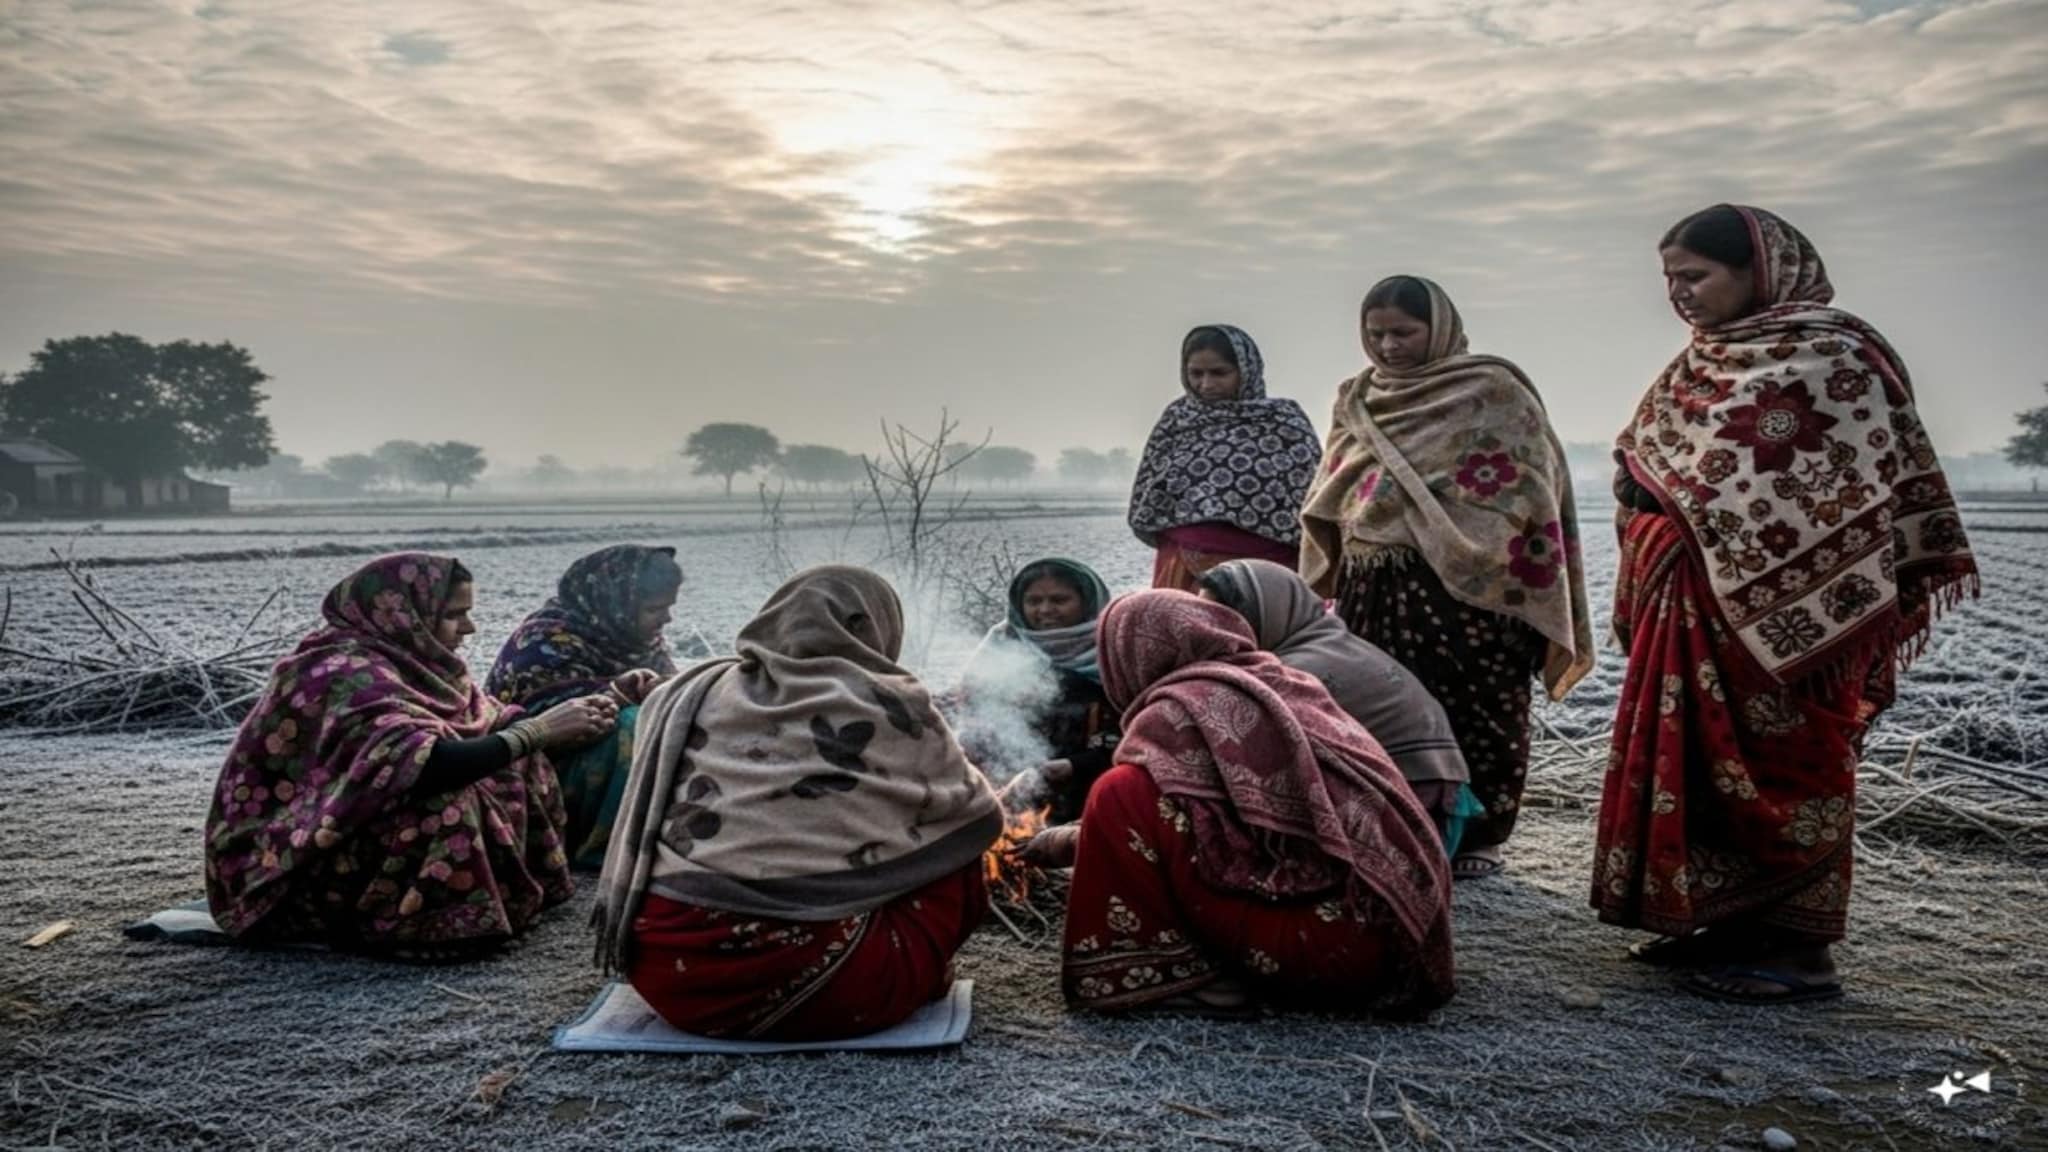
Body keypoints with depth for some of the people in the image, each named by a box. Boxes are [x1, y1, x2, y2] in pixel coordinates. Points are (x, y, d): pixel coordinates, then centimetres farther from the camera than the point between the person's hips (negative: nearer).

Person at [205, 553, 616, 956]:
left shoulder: (410, 660, 2)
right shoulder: (346, 673, -25)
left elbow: (489, 721, 3)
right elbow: (427, 765, -38)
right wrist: (538, 731, -30)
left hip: (362, 832, 9)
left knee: (510, 766, -1)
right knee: (447, 806, -31)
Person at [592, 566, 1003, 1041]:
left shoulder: (688, 695, 10)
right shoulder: (892, 706, 2)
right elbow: (979, 816, 15)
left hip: (666, 973, 4)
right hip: (813, 990, -3)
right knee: (957, 858, 14)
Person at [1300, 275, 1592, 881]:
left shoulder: (1491, 391, -2)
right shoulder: (1357, 399, 15)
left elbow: (1521, 490, -7)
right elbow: (1328, 501, 20)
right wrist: (1332, 582, 16)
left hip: (1463, 587, -5)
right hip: (1371, 588, 5)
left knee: (1467, 713, 2)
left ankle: (1474, 837, 15)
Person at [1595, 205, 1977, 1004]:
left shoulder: (1832, 356, -8)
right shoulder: (1701, 362, 15)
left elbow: (1855, 497, -13)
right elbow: (1643, 463, 20)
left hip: (1788, 608, -8)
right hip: (1696, 607, 8)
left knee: (1781, 771, -1)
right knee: (1695, 767, 10)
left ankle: (1796, 948, 9)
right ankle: (1729, 924, 22)